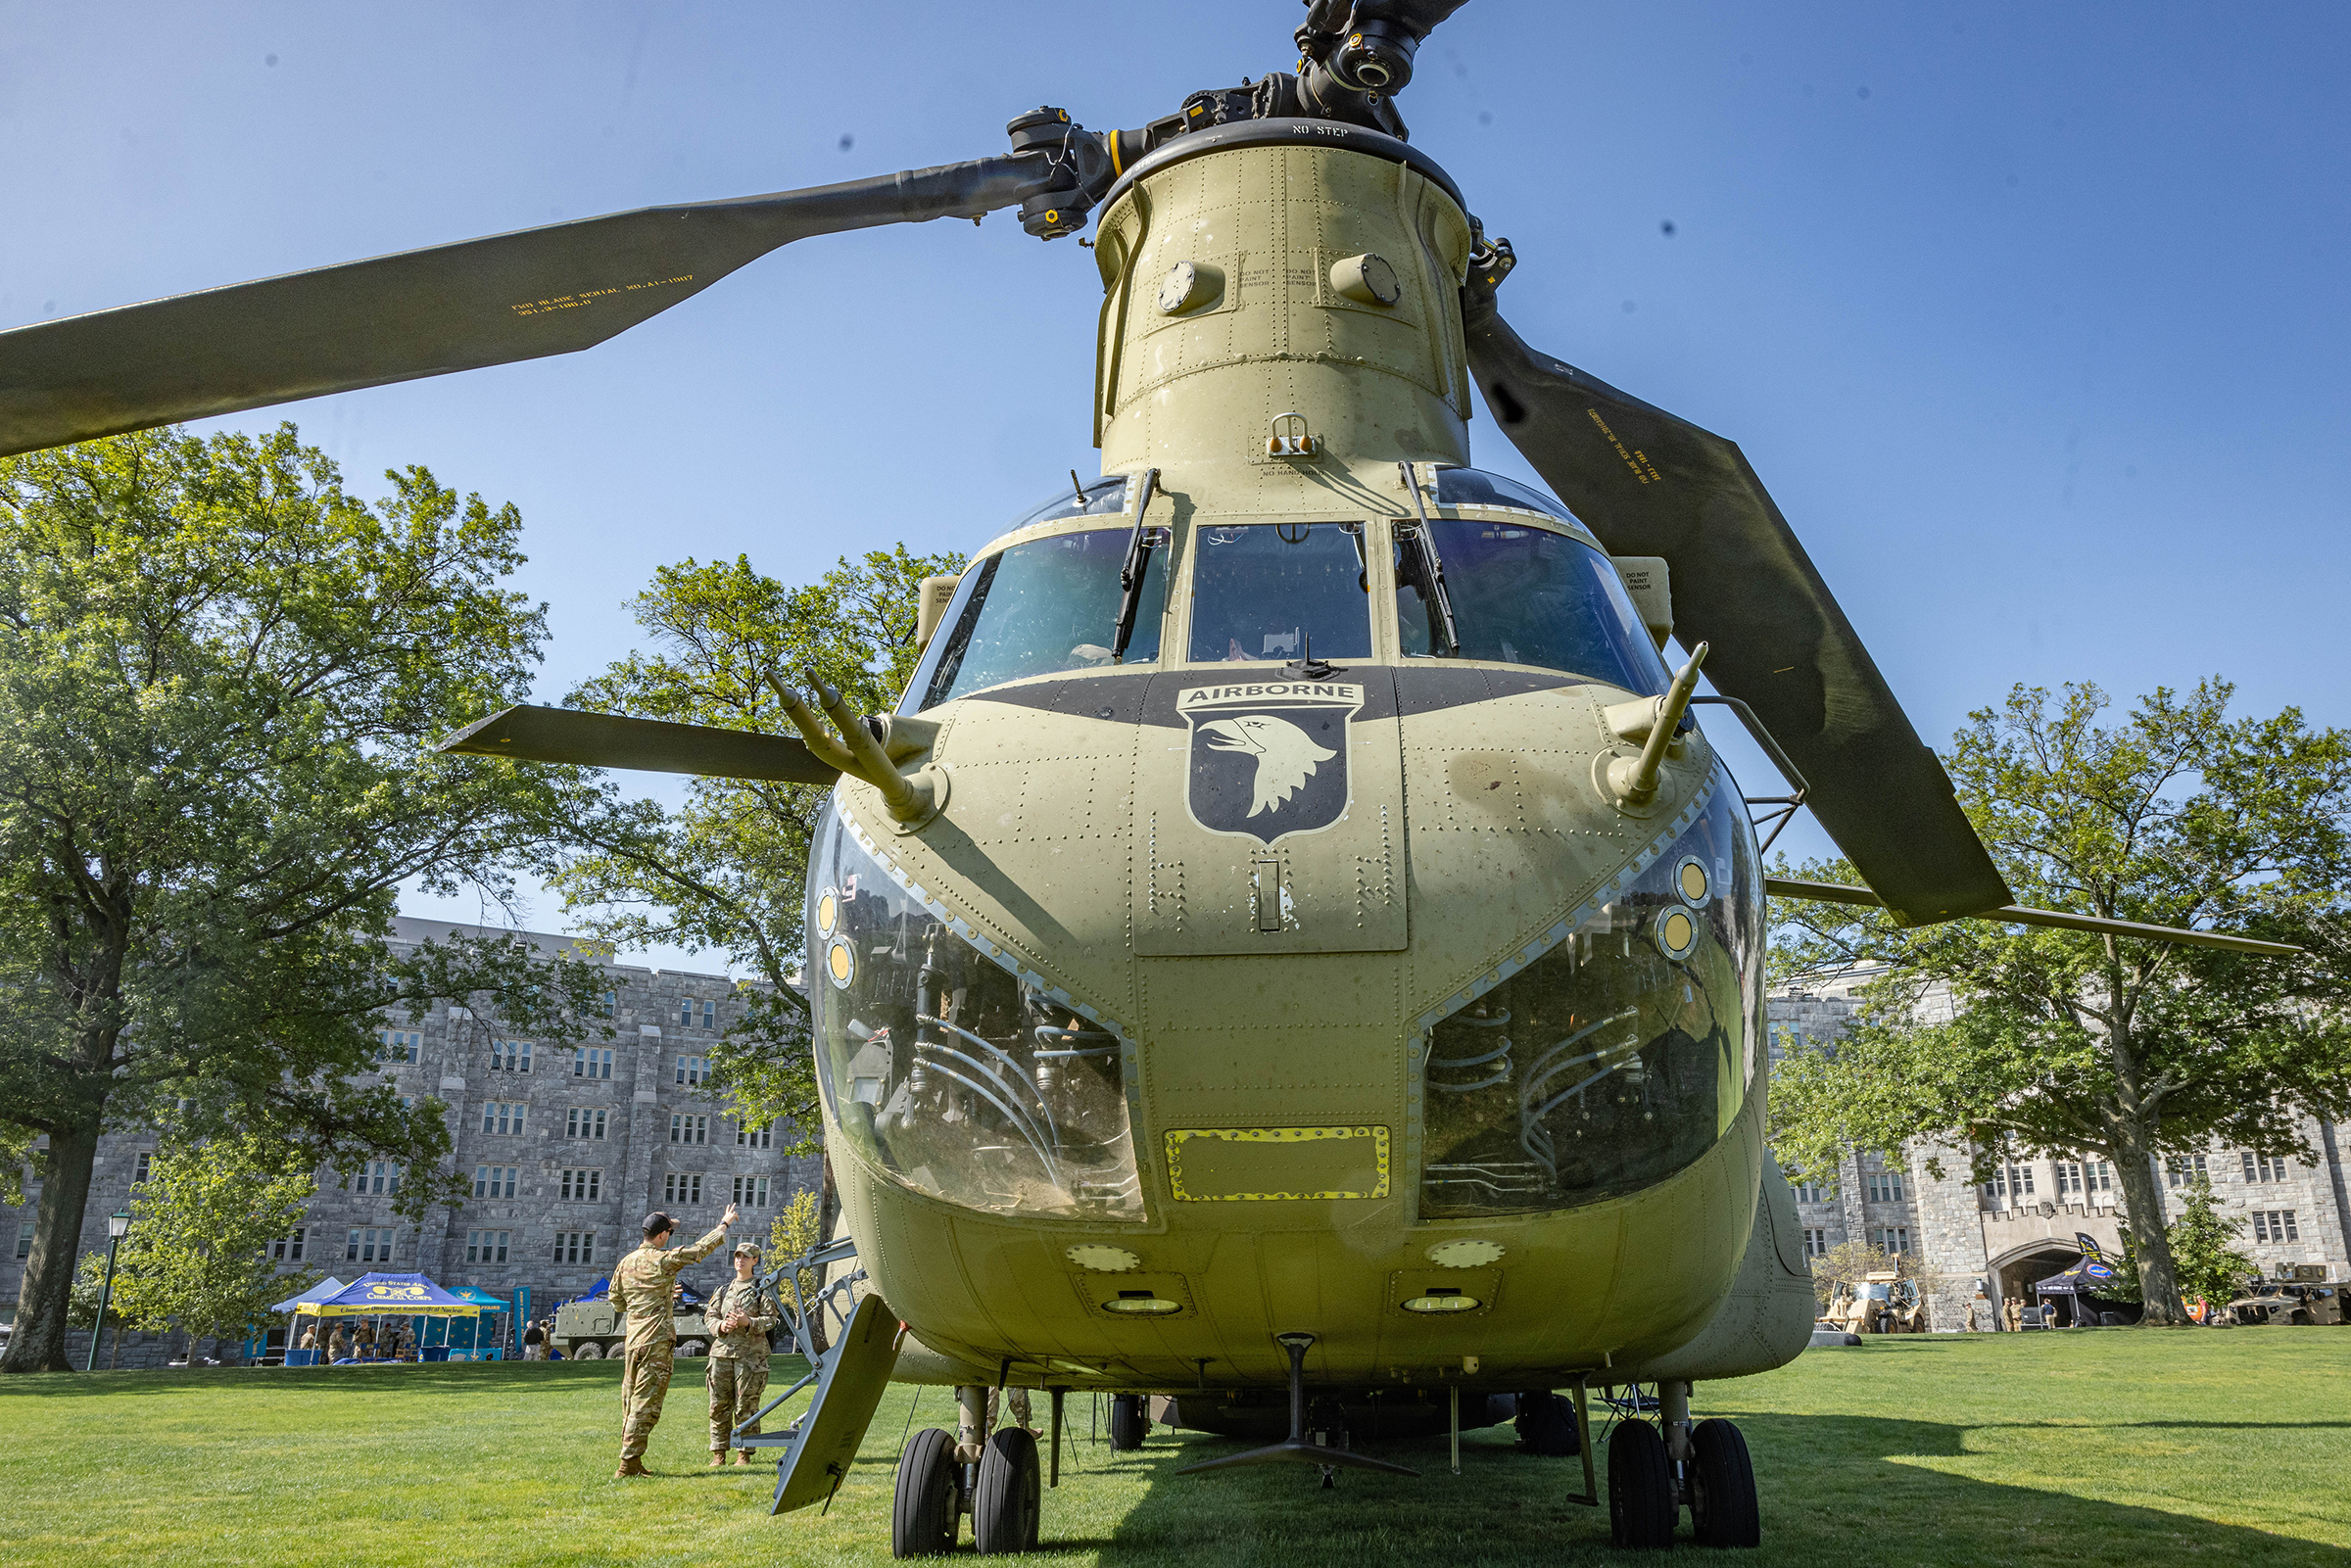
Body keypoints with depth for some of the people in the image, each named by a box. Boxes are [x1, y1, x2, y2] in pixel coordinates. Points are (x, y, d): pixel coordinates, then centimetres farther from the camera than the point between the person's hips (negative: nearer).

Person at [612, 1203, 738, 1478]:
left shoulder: (625, 1263, 9)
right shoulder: (663, 1260, -9)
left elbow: (617, 1303, 17)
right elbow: (702, 1248, -1)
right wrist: (724, 1224, 14)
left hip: (632, 1341, 7)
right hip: (657, 1341, -7)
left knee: (631, 1401, 12)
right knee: (646, 1403, -5)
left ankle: (633, 1463, 17)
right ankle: (628, 1463, -8)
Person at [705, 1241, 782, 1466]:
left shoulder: (762, 1290, 4)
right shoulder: (723, 1290, 18)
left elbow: (771, 1319, -3)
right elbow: (709, 1316, 15)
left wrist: (748, 1322, -20)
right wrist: (720, 1325, -7)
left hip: (750, 1354, -4)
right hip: (722, 1352, 4)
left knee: (746, 1406, -3)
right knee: (719, 1405, 4)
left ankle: (745, 1454, 4)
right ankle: (718, 1453, 13)